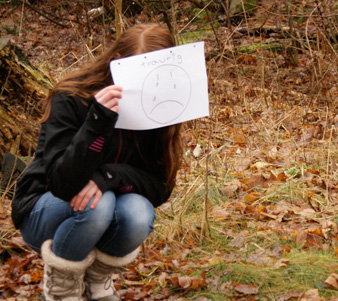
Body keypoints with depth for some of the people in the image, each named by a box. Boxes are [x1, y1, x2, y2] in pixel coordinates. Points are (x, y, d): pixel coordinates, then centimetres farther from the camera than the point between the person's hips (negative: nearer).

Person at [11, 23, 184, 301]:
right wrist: (98, 120, -45)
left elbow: (161, 188, -13)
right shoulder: (70, 101, -23)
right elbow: (62, 184, -33)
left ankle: (97, 278, 1)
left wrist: (109, 176, -32)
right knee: (98, 205, -35)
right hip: (44, 213, -3)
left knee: (139, 213, -30)